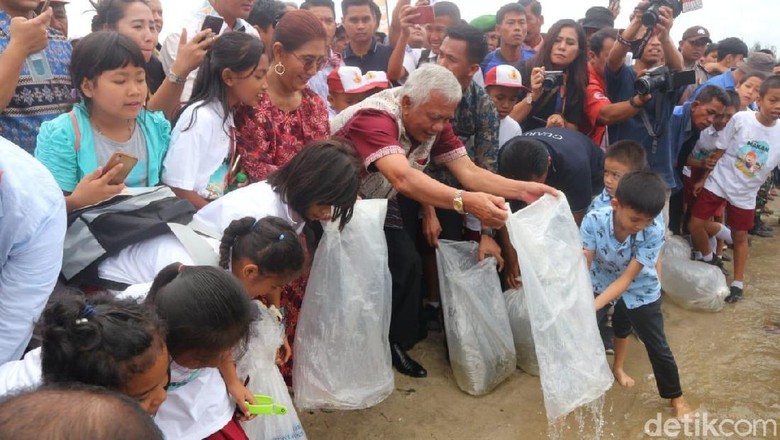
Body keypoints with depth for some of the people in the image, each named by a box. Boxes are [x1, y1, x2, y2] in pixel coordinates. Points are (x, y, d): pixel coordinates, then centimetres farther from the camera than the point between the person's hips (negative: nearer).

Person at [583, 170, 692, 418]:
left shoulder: (654, 232, -33)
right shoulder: (593, 221, -32)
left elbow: (626, 279, -30)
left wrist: (593, 306, -41)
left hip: (639, 290, 0)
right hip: (601, 283, 1)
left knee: (658, 346, 8)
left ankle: (676, 397, 33)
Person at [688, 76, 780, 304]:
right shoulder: (741, 119, -14)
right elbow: (719, 152, -5)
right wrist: (703, 179, -1)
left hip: (746, 194, 1)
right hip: (718, 183, -1)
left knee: (740, 236, 10)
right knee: (695, 225, -2)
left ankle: (738, 283, 23)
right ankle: (709, 261, 25)